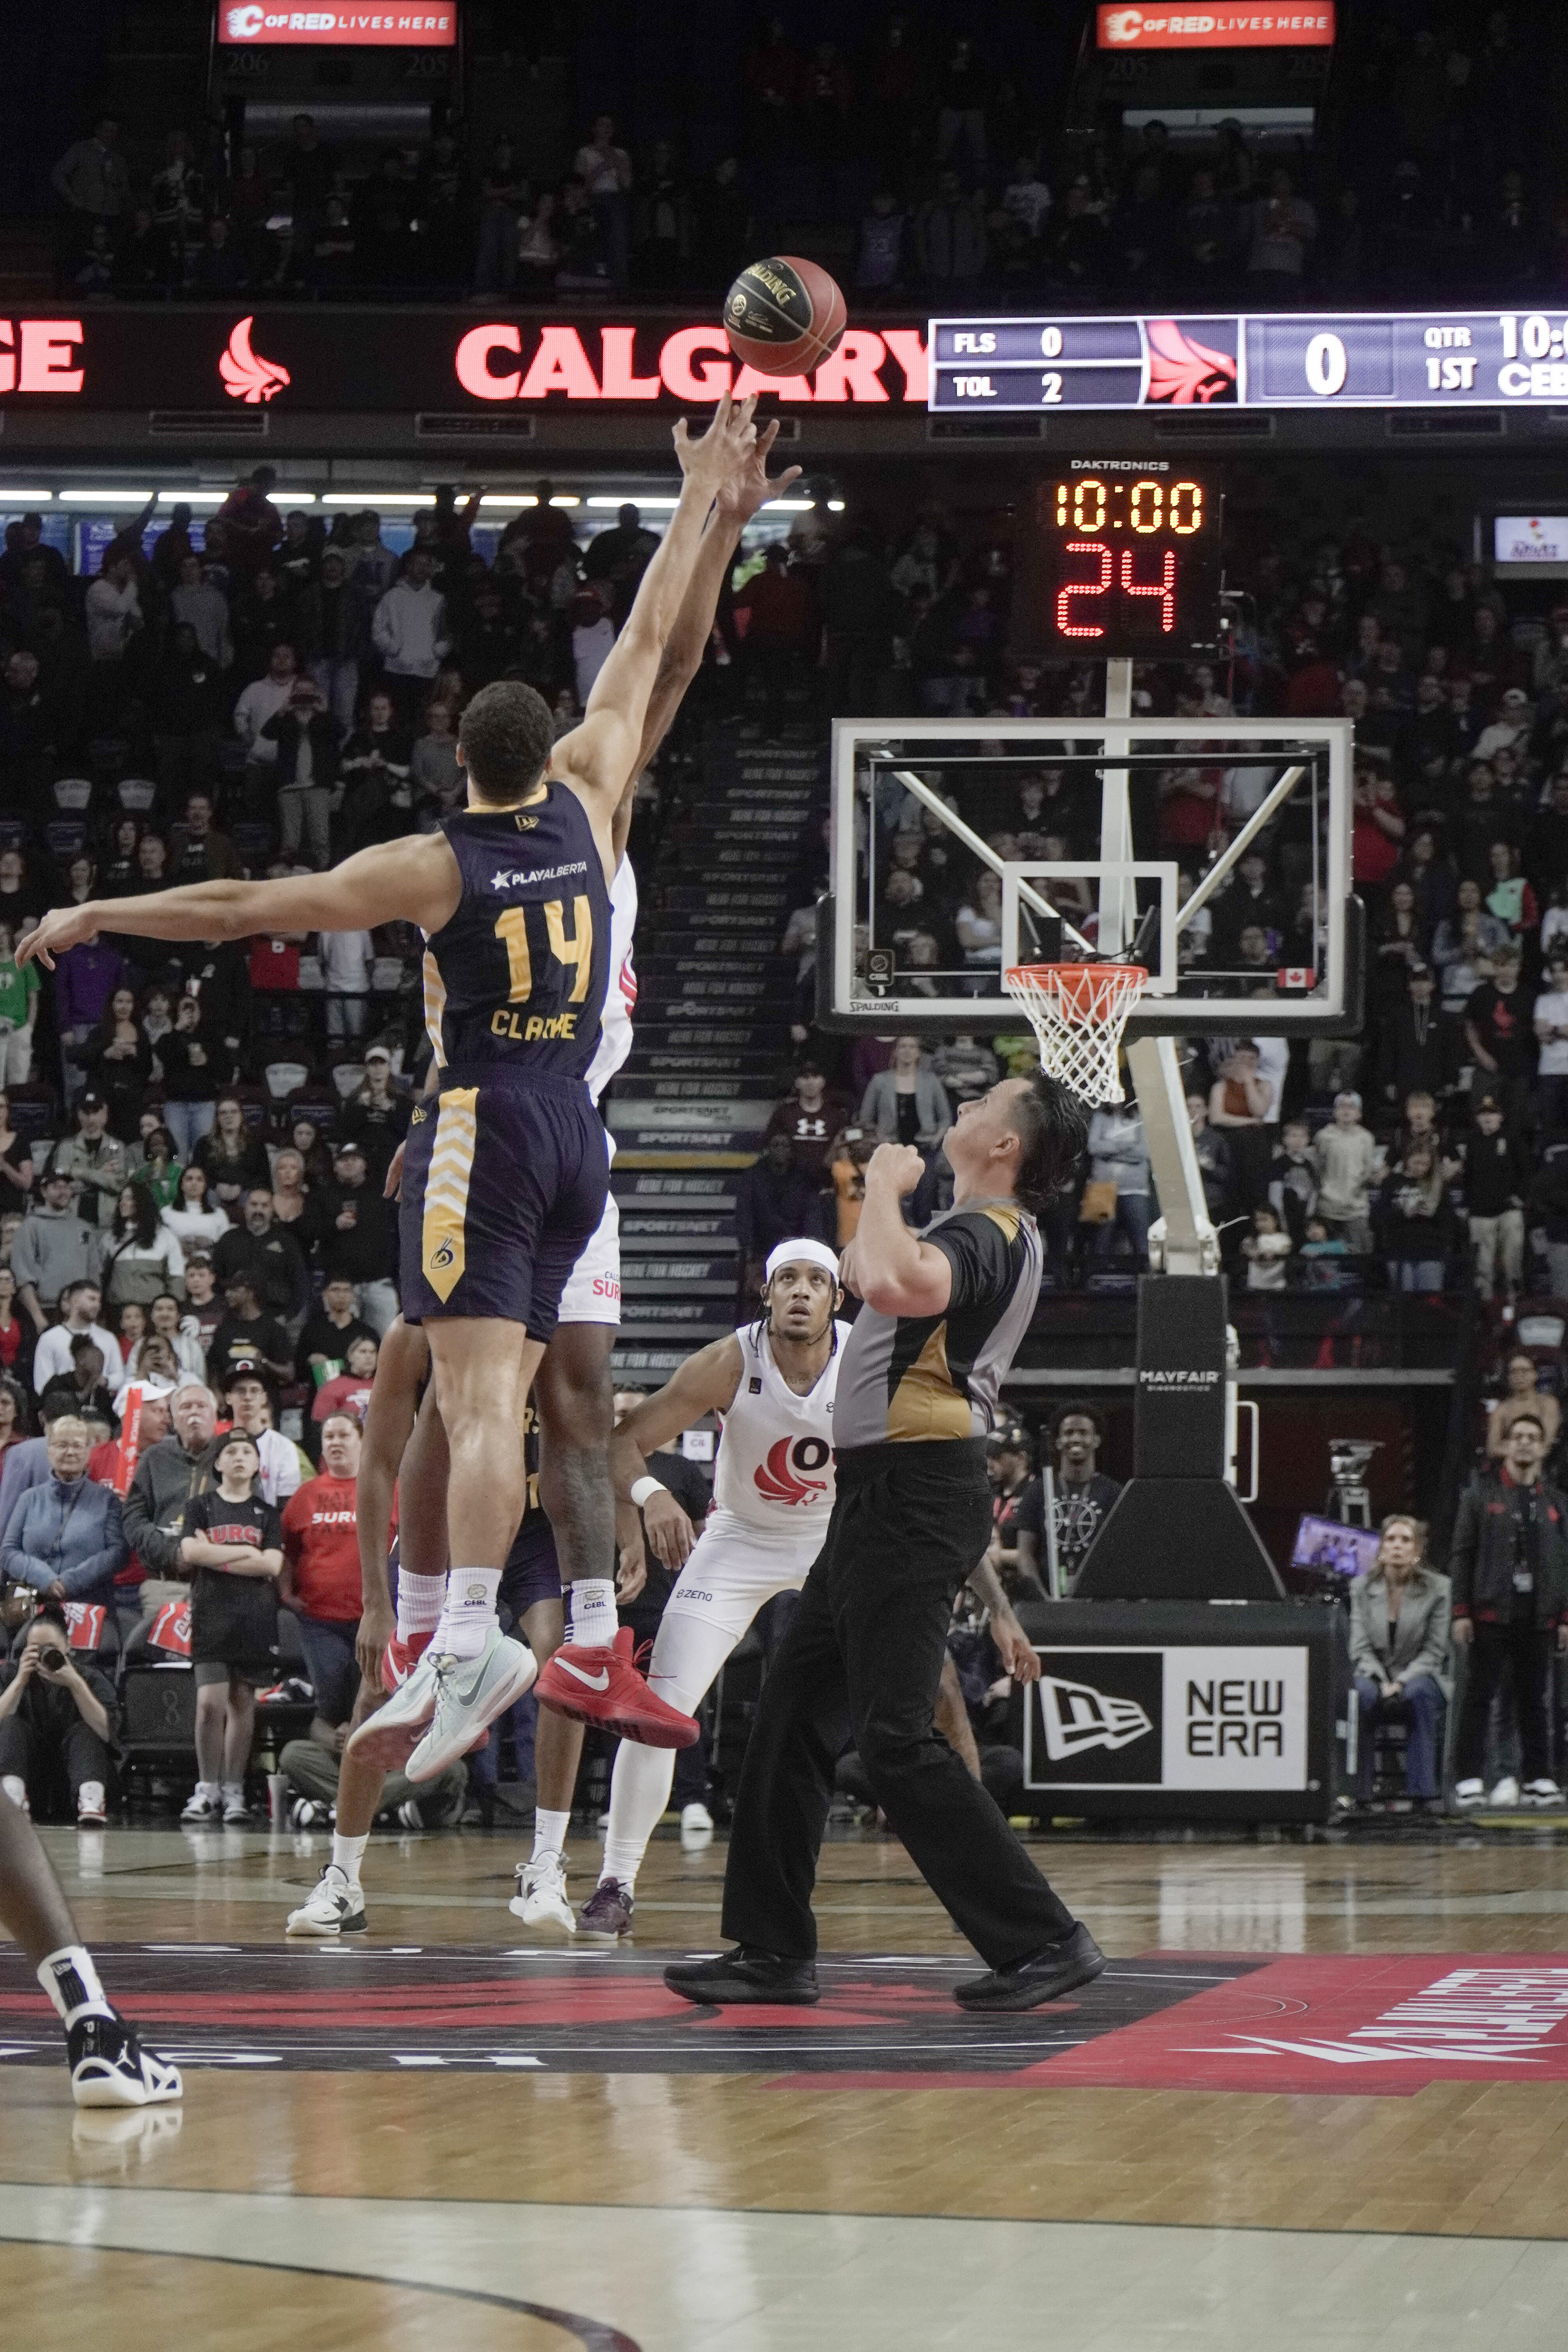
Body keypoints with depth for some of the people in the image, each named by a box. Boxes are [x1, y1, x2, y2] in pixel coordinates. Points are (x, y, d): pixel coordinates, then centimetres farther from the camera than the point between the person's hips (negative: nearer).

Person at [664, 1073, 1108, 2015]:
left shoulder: (992, 1233, -16)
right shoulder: (985, 1233, 17)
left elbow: (893, 1284, -36)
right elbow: (870, 1277, 34)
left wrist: (887, 1184, -20)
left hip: (917, 1501, -11)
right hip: (884, 1496, 11)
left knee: (896, 1734, -13)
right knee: (794, 1713, 13)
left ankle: (1046, 1939, -12)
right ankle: (774, 1948, 18)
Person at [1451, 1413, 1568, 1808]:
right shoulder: (1480, 1498, 6)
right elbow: (1461, 1556, 2)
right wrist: (1461, 1612, -6)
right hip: (1491, 1615, -3)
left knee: (1536, 1701, 6)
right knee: (1478, 1700, -3)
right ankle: (1468, 1780, -2)